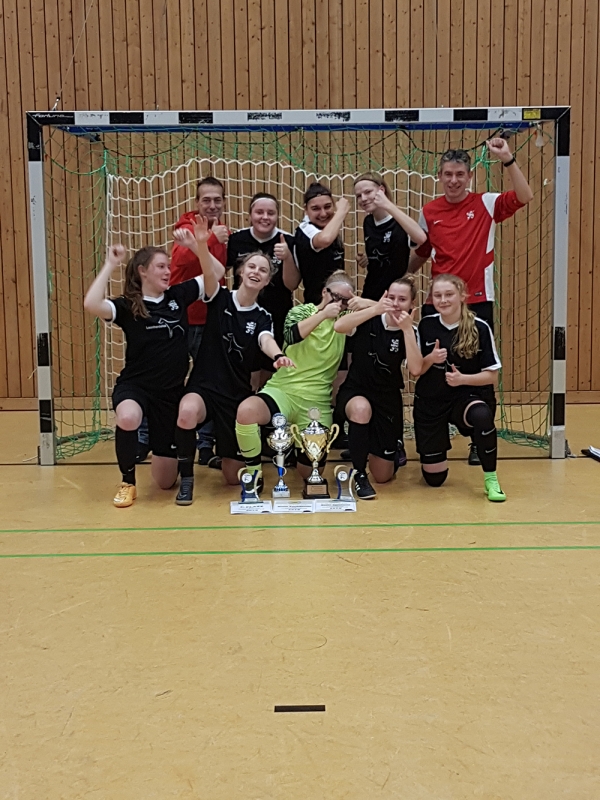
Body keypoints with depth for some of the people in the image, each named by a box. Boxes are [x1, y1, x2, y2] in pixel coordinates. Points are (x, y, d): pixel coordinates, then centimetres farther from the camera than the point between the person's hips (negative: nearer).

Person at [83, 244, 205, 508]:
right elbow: (91, 304, -29)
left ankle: (159, 448, 45)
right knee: (128, 418, -43)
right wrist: (111, 265, -24)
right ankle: (128, 482, -13)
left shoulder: (178, 295, 2)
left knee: (165, 481, 5)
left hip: (171, 391, 3)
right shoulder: (127, 305, -9)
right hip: (134, 386, -3)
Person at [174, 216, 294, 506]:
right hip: (203, 386, -2)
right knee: (187, 412, -40)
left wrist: (278, 356, -45)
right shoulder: (220, 298, -2)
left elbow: (266, 340, -21)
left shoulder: (262, 317, 2)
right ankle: (186, 479, -15)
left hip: (238, 395, 2)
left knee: (234, 476, 3)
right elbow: (210, 273, -24)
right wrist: (202, 245, -45)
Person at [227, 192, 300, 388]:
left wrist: (287, 257, -26)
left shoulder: (288, 242, -7)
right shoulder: (236, 239, -3)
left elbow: (292, 284, -10)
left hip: (277, 320, 0)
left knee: (270, 377, 14)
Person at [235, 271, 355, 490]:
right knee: (246, 411, -35)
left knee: (311, 472, 1)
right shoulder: (302, 311, 2)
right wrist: (323, 314, -21)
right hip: (282, 391, -2)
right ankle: (254, 473, -12)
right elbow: (291, 335, -18)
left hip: (317, 402, 2)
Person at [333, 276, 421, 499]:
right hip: (354, 392, -1)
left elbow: (415, 368, -24)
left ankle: (395, 446, 43)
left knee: (384, 476, 5)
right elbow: (338, 326, -31)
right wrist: (376, 309, -35)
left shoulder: (410, 332, -7)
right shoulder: (370, 320, -11)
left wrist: (406, 329, -29)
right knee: (361, 409, -42)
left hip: (388, 399, 2)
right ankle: (358, 474, -20)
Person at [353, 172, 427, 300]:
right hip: (369, 296, 6)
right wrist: (365, 260, 0)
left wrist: (388, 206, -36)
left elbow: (421, 238, -39)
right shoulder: (367, 222, 4)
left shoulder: (399, 223, -16)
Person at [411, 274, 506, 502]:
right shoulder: (426, 325, -5)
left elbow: (491, 375, -7)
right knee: (434, 478, 3)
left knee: (483, 416, -39)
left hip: (463, 397, -1)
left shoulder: (479, 328, -11)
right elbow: (415, 370, 0)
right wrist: (431, 359, -20)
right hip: (429, 402, 2)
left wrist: (463, 378, -24)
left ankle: (491, 479, -17)